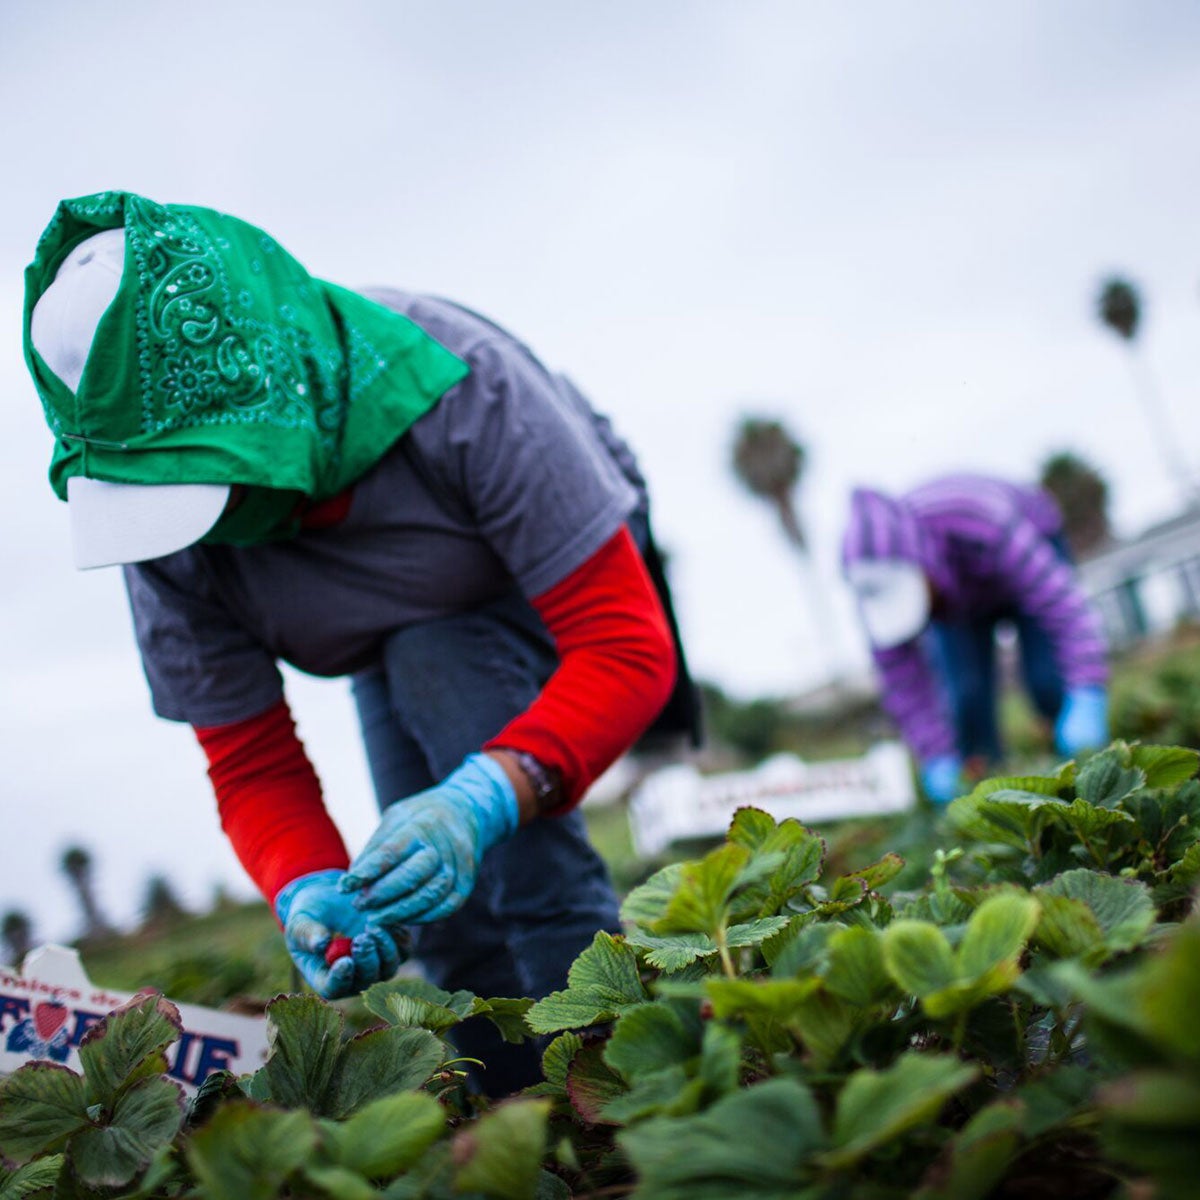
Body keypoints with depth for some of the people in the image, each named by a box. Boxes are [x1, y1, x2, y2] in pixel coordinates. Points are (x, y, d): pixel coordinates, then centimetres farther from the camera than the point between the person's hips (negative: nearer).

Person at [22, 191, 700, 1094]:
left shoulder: (457, 384, -40)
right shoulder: (169, 524, -26)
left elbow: (628, 646, -39)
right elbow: (252, 765, -19)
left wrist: (484, 796, -55)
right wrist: (306, 889, -40)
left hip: (558, 582, -4)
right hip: (399, 654, 4)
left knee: (434, 657, -34)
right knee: (445, 924, -10)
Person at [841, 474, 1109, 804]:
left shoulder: (983, 532, -46)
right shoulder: (878, 577, -33)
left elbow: (1065, 606, -48)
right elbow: (902, 680, -27)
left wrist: (1088, 702, -58)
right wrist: (938, 761, -31)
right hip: (958, 603, 2)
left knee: (1048, 681, -18)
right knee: (966, 691, -18)